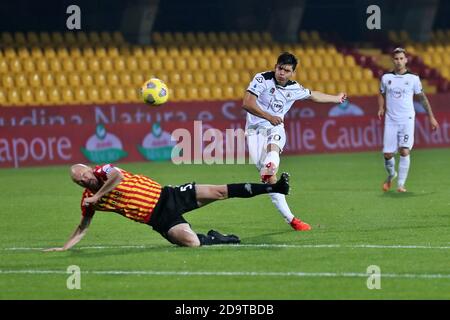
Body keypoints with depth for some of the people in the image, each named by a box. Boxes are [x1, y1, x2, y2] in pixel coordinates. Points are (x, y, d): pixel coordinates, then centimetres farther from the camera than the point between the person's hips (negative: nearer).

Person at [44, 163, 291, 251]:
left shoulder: (103, 170, -5)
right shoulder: (88, 200, 2)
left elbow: (116, 176, -27)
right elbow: (82, 228, 14)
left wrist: (97, 195, -20)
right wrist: (64, 247, 9)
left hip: (165, 196, 0)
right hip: (157, 219, 0)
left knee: (218, 192, -4)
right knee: (191, 242, -25)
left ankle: (273, 187, 1)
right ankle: (217, 239, 6)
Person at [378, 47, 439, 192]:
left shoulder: (413, 78, 0)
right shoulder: (386, 77, 5)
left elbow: (423, 98, 7)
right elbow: (382, 94, 20)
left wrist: (431, 117, 8)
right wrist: (381, 108, 1)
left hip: (407, 120, -2)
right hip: (390, 120, 2)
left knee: (405, 151, -16)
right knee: (388, 154, 0)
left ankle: (401, 184, -9)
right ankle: (391, 174, 31)